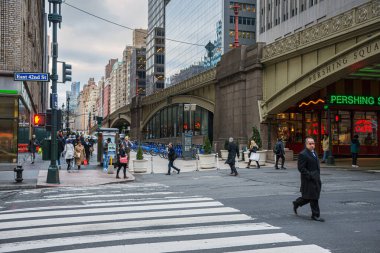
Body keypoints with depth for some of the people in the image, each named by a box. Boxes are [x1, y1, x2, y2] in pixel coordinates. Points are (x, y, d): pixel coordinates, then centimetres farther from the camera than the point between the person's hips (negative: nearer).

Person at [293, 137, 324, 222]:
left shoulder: (314, 152, 15)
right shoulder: (303, 154, -15)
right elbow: (301, 168, -19)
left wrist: (318, 176, 15)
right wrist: (310, 176, -22)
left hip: (316, 179, 9)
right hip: (309, 179, -9)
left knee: (308, 197, 14)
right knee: (313, 197, -3)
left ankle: (296, 203, 34)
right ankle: (315, 215, 8)